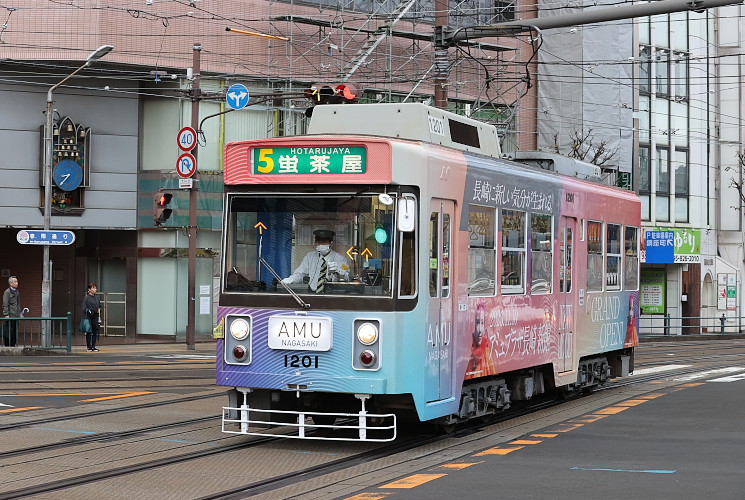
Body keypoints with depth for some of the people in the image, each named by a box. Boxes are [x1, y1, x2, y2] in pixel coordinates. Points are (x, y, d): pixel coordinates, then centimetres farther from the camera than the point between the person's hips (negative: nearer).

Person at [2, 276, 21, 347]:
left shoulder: (17, 292, 15)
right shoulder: (7, 292, -8)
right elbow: (5, 305, -11)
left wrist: (19, 313, 17)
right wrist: (6, 314, -16)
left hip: (16, 316, 7)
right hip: (10, 316, -7)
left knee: (15, 333, 9)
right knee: (8, 334, -5)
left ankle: (13, 345, 15)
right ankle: (7, 346, 0)